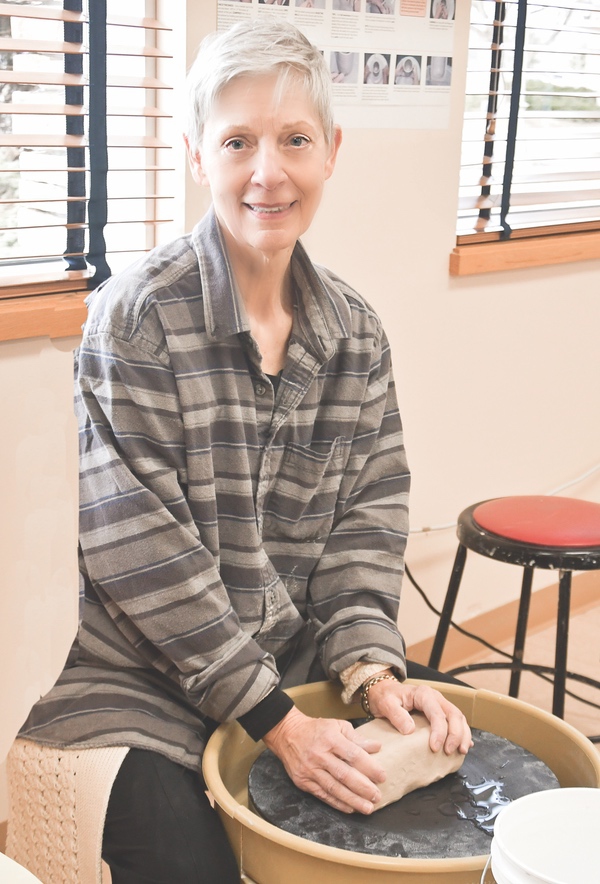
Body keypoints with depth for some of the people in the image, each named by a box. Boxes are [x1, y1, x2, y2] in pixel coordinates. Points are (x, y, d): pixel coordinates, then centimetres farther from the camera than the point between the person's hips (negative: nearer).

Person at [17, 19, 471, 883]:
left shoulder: (355, 331, 2)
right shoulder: (136, 317, -16)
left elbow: (367, 515, 4)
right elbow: (142, 554, -18)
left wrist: (371, 661, -12)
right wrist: (276, 720, -18)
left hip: (294, 660, 5)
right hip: (137, 676, -5)